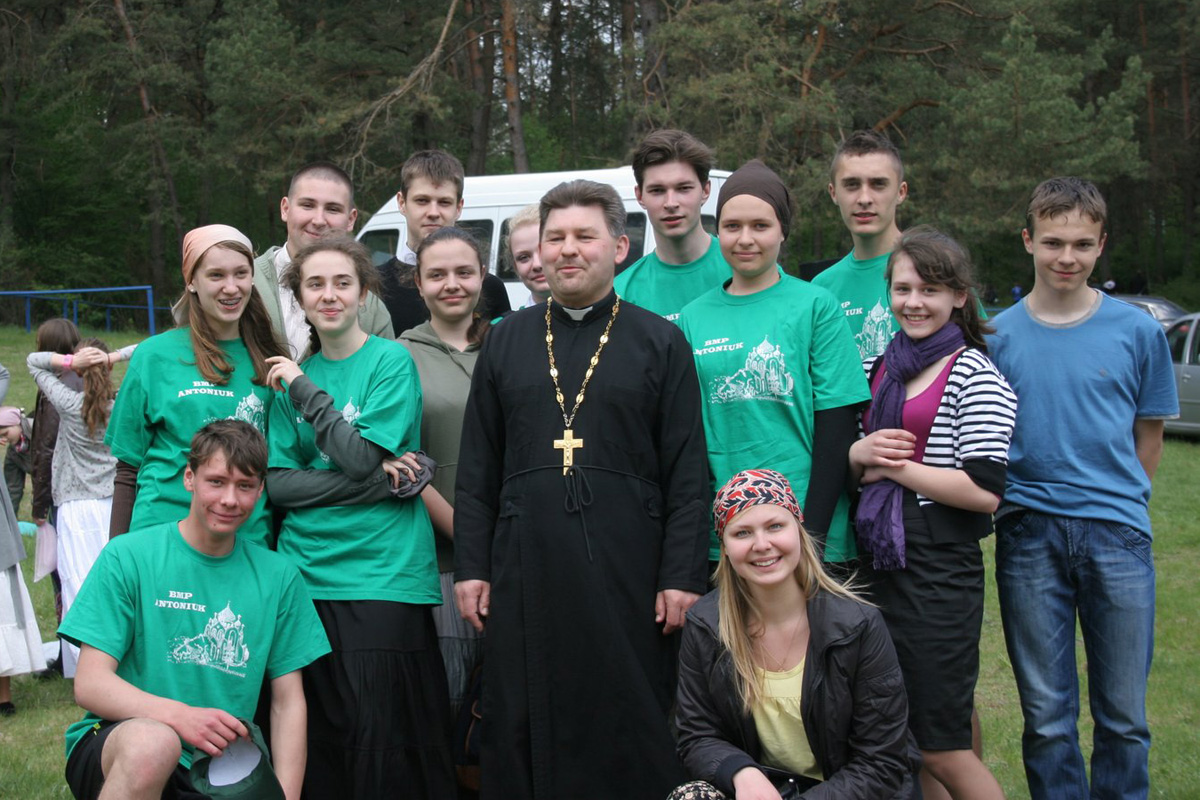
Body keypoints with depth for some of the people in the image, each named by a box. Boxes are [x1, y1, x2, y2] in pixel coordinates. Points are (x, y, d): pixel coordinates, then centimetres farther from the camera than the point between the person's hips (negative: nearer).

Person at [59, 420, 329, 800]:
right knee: (154, 741, -36)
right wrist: (177, 715, -25)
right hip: (110, 746, -2)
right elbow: (90, 684, -7)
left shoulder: (279, 578, 8)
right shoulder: (127, 557, -1)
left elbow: (288, 702, 9)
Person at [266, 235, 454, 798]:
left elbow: (361, 455, -14)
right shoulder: (295, 375, 11)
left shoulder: (391, 361, -2)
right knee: (319, 736, 7)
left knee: (384, 739, -4)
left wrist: (305, 391, -10)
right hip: (308, 576, 4)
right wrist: (370, 481, -11)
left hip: (382, 577, -4)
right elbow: (277, 483, 2)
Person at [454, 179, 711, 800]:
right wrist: (470, 565, 6)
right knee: (523, 730, 6)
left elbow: (688, 472, 1)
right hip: (525, 571, 3)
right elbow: (477, 468, 13)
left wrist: (683, 576, -6)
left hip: (626, 567, -2)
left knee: (630, 736, 2)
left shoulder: (660, 343, 6)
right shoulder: (506, 341, 14)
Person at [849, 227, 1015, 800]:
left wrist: (893, 466, -10)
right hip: (878, 560, 7)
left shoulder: (974, 376, -7)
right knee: (901, 742, 12)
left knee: (941, 750, -2)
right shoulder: (882, 369, 13)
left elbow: (984, 492, -16)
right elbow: (852, 462, 20)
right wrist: (861, 455, -3)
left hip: (940, 566, -7)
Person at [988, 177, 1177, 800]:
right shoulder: (999, 336, 4)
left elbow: (1149, 440, 12)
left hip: (1117, 537, 0)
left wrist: (1114, 504, 8)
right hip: (1029, 538, 0)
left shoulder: (1137, 330, 4)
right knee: (1046, 717, 6)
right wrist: (1012, 501, 1)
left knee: (1124, 716, 4)